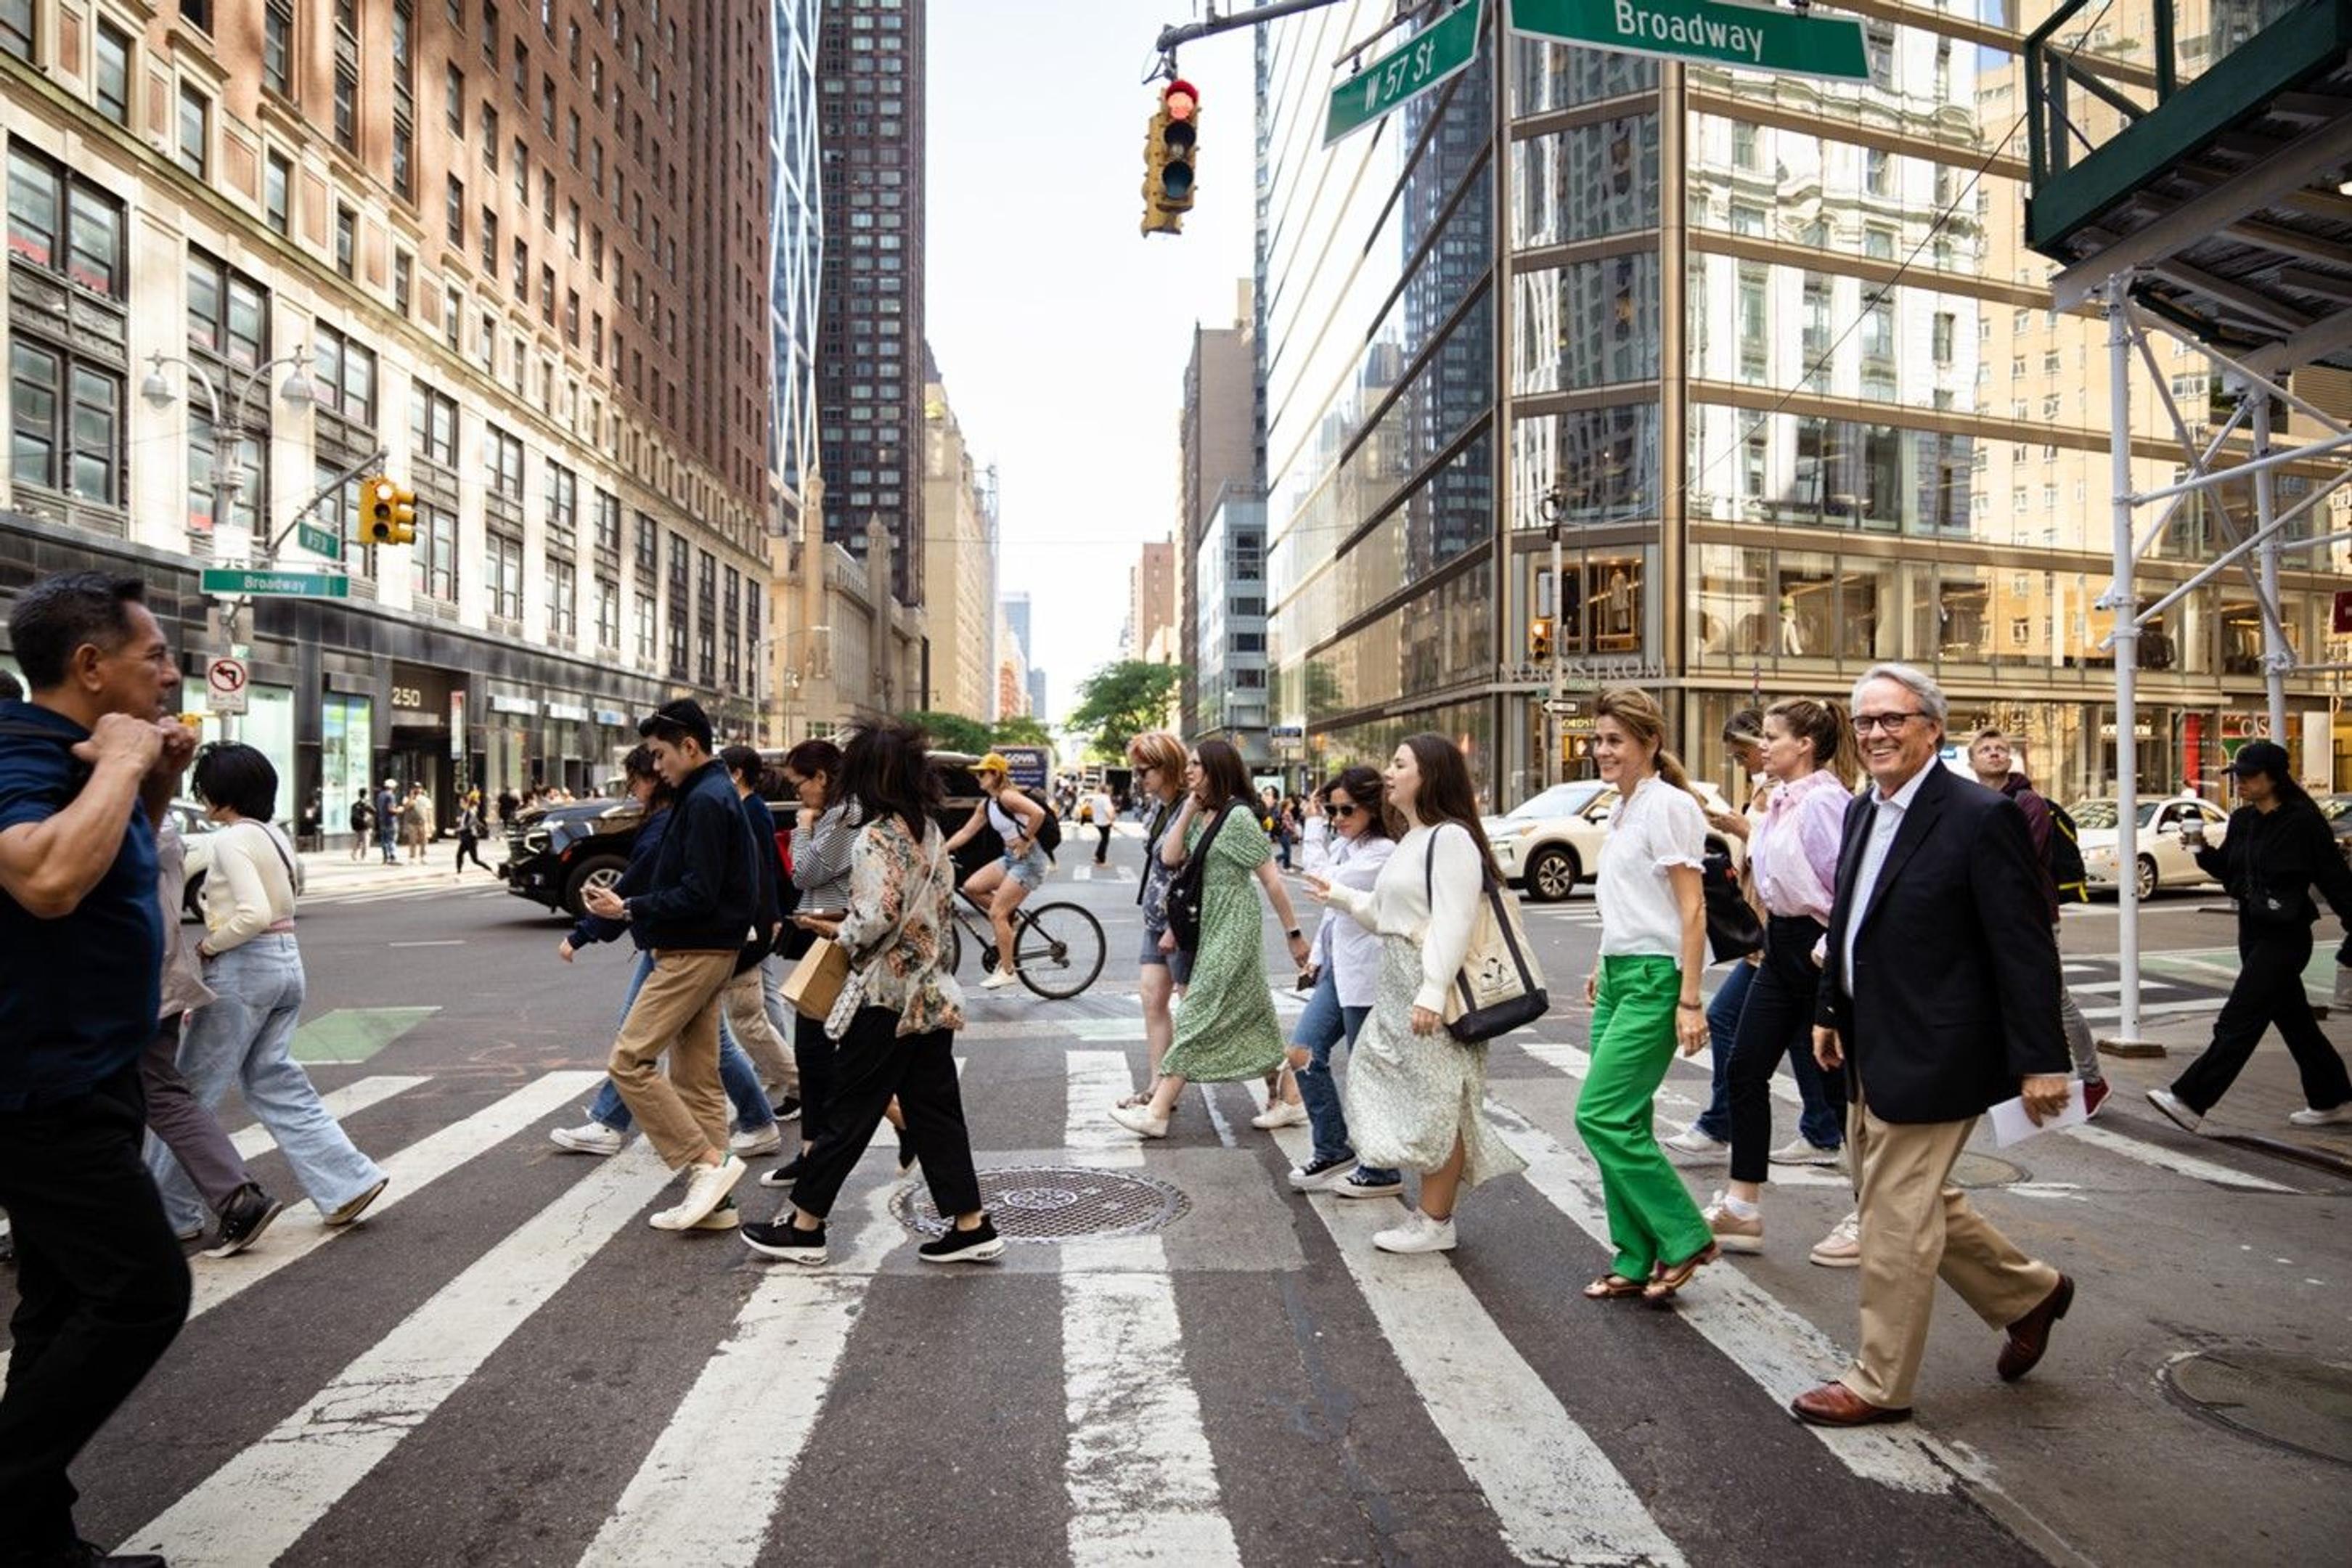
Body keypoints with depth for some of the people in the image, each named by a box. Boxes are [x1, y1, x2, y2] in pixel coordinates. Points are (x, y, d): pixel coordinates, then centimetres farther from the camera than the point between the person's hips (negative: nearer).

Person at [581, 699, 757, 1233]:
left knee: (629, 1061, -9)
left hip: (693, 954, -10)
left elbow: (698, 894, -22)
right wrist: (635, 907, 11)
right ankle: (712, 1196, 15)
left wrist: (628, 909, -17)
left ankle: (707, 1162, -8)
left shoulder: (706, 801, -16)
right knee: (696, 1076, 11)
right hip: (704, 951, 10)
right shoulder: (713, 794, 15)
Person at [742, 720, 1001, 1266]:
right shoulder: (931, 831, 9)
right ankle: (971, 1227, 13)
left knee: (849, 1113, 4)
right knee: (935, 1111, 11)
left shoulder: (878, 836, -15)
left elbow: (876, 920, -24)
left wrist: (837, 931, -4)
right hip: (933, 993, 8)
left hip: (886, 998, -7)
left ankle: (803, 1228, 18)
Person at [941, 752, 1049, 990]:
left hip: (1028, 859, -9)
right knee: (971, 887, -2)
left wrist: (1025, 840, -19)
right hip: (1010, 857, 9)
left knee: (997, 913, -9)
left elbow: (1038, 813, -31)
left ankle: (1008, 971, 2)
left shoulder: (1007, 796, -17)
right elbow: (966, 832, 14)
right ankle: (1009, 920, 15)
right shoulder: (986, 805, 11)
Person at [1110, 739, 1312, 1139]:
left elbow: (1271, 879, -14)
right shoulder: (1201, 816, 11)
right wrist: (1190, 808, -3)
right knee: (1252, 1016, 14)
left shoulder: (1238, 815, -14)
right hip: (1208, 925, 9)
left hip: (1234, 927, -9)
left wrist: (1294, 933, -12)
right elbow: (1171, 857, -1)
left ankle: (1157, 1113, -7)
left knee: (1199, 1016, -8)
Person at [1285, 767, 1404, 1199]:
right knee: (1303, 1051, 5)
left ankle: (1382, 1172, 16)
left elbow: (1325, 888, -22)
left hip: (1365, 973, -9)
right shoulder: (1341, 845, 12)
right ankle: (1331, 1150, 18)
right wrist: (1318, 955, 18)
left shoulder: (1382, 852, -15)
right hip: (1337, 967, 9)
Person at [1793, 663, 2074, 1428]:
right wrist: (1831, 1011, 17)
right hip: (1871, 1052, 9)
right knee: (1919, 1202, 21)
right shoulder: (1863, 812, 9)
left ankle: (1880, 1384, 17)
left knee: (1896, 1218, 1)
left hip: (1930, 1056, -8)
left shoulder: (1982, 818, -16)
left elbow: (2026, 949, -16)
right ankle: (2028, 1290, 43)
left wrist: (2040, 1061, -17)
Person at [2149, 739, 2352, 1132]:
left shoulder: (2303, 822, -13)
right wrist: (2203, 848, -5)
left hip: (2285, 936, -8)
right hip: (2253, 931, 8)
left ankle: (2189, 1101, -10)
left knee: (2238, 1021, -9)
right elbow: (2229, 872, 13)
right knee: (2293, 1019, 18)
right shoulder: (2242, 821, 7)